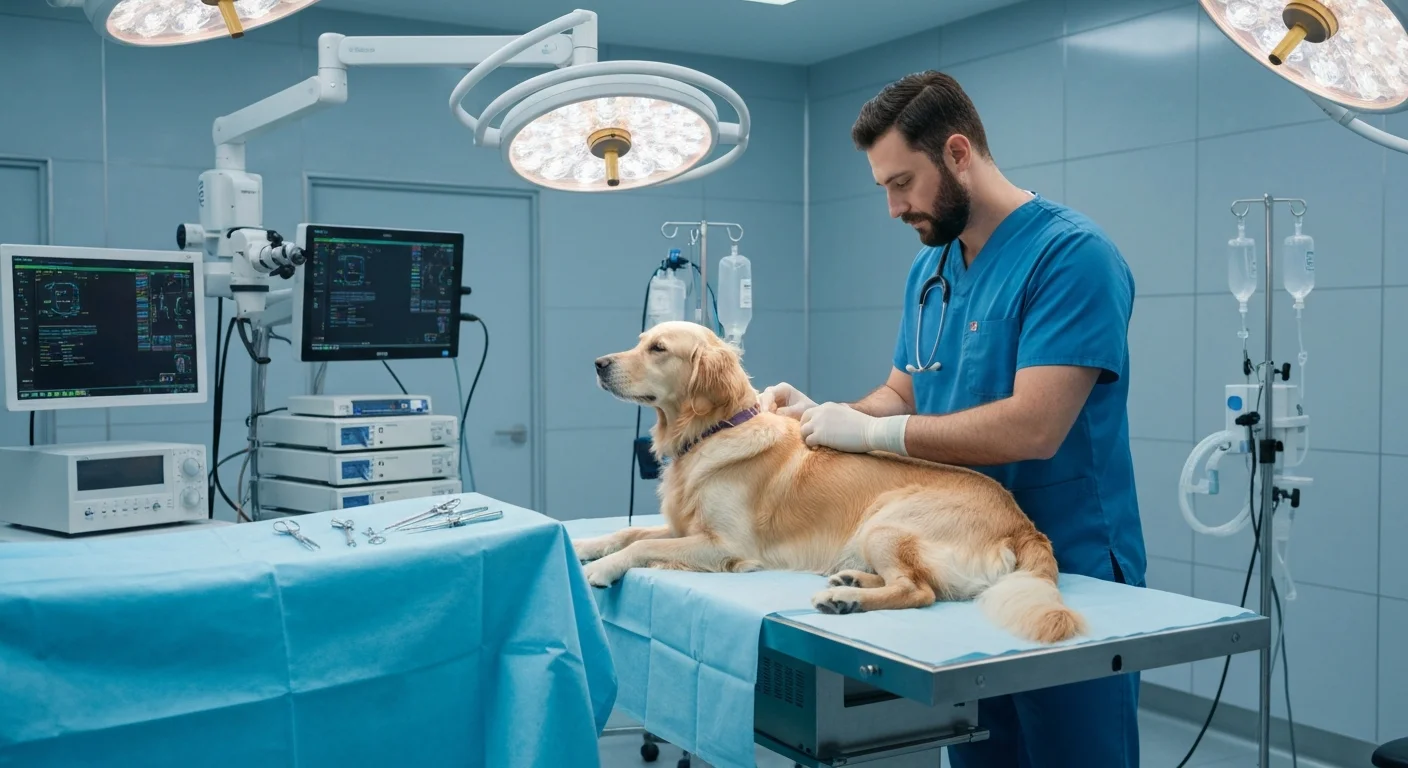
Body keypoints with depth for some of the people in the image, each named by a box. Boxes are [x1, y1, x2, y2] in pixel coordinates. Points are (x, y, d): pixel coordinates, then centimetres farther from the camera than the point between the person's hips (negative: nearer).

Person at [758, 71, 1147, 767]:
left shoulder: (1072, 255, -18)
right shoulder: (928, 267, 8)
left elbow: (1033, 428, -27)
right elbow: (903, 396, 15)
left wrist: (868, 431, -21)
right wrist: (820, 413, -5)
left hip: (1070, 578, -8)